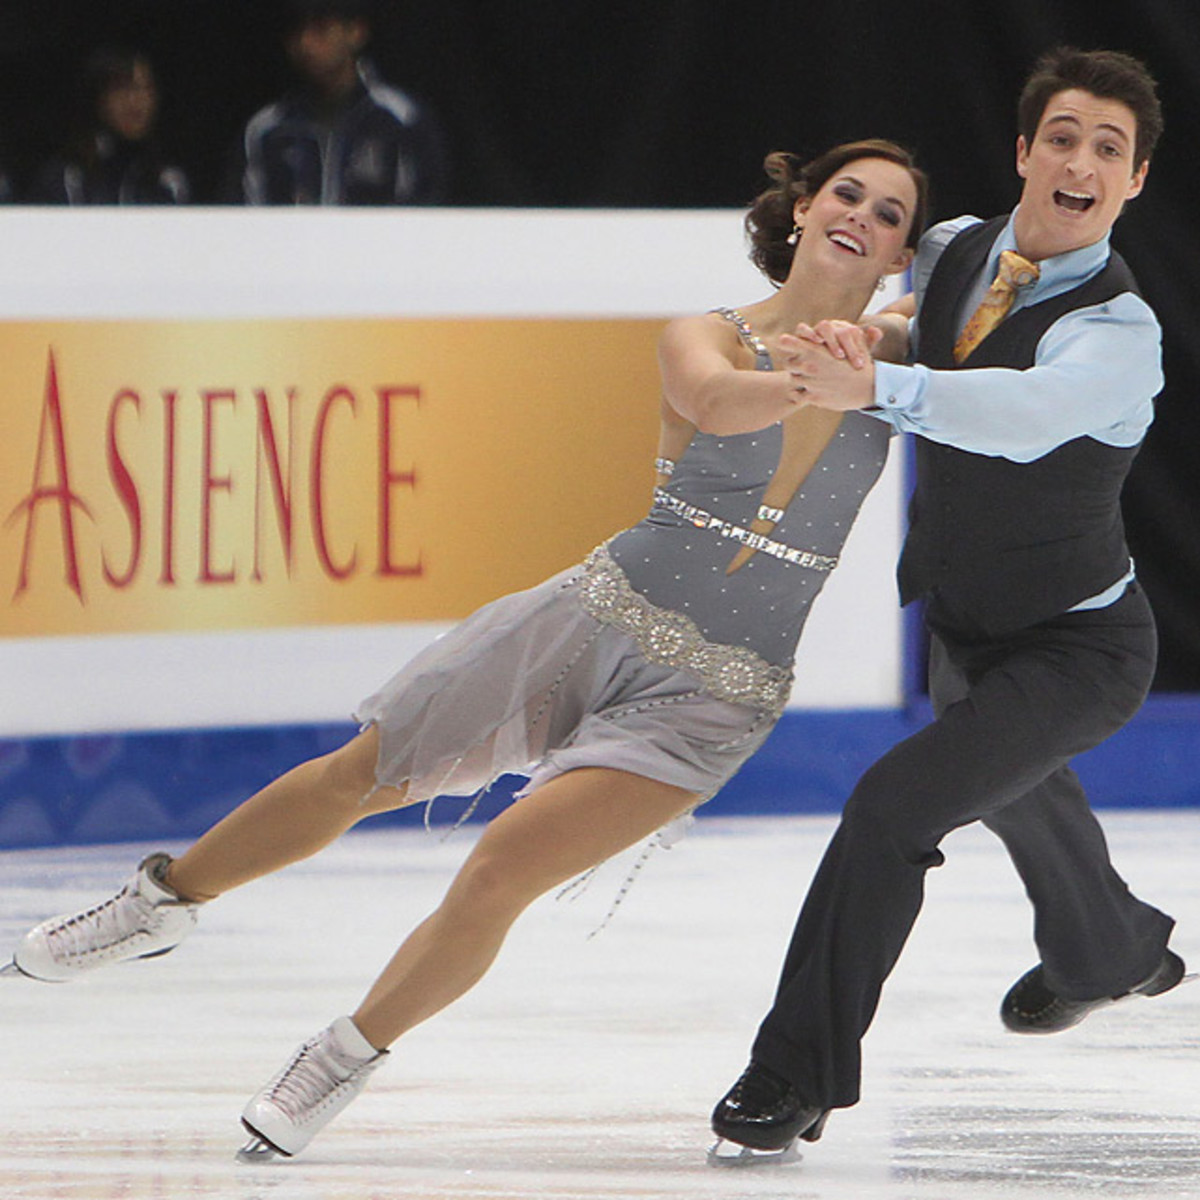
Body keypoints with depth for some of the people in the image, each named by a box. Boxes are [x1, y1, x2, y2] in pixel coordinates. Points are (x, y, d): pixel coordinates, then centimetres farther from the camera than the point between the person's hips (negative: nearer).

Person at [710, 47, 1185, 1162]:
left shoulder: (1118, 335, -31)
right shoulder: (956, 249, -10)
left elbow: (1027, 414, -51)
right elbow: (919, 318, 14)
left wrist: (875, 386, -64)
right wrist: (864, 332, -10)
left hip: (1076, 650, -8)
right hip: (963, 625, 8)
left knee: (898, 804, -25)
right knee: (1013, 786, 35)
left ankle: (802, 1068, -11)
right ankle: (1111, 950, 67)